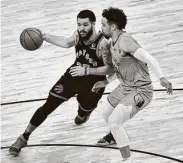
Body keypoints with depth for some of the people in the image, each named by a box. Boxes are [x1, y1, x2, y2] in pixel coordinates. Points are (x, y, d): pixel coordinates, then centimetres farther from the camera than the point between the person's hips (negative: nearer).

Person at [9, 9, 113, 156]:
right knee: (48, 106, -3)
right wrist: (44, 37, 1)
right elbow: (66, 42, 9)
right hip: (74, 75, 4)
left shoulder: (102, 43, -31)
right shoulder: (79, 35, -14)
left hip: (93, 82, -4)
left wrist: (87, 70, -39)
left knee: (83, 113, 17)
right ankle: (24, 137, 6)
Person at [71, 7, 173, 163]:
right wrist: (105, 82, 27)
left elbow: (149, 58, -34)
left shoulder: (125, 41, -25)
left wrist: (162, 78, -46)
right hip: (125, 87, 10)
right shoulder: (113, 42, 5)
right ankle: (115, 136, 61)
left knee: (114, 122, -22)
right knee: (106, 112, 29)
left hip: (140, 90, -10)